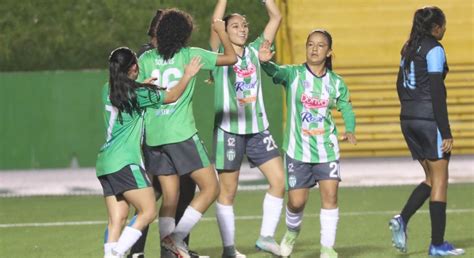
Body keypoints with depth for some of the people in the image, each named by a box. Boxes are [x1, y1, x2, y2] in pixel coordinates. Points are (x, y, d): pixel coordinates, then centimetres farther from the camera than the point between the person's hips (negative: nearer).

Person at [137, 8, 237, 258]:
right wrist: (221, 31, 19)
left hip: (153, 135, 5)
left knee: (170, 197, 9)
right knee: (210, 188, 1)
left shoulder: (146, 58, 7)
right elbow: (231, 57, 6)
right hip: (181, 134, -5)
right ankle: (177, 236, -13)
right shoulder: (190, 55, -1)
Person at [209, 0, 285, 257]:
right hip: (229, 129, -4)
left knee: (279, 180, -5)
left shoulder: (254, 51, 10)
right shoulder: (219, 54, -2)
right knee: (227, 190, 2)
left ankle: (266, 236, 6)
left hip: (258, 128, 4)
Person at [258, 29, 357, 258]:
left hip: (327, 149, 1)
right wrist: (265, 62, -51)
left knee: (330, 195, -11)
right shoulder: (293, 74, -6)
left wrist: (350, 130, -9)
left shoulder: (336, 82, 2)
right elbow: (275, 71, -27)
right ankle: (292, 232, 34)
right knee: (297, 201, 1)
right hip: (297, 148, -1)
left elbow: (347, 110, 12)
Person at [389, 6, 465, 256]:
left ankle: (402, 219, -4)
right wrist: (446, 133, -16)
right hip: (430, 120, -8)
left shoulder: (409, 48, 13)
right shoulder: (434, 50, -12)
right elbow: (437, 91, -17)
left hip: (408, 119, 8)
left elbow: (401, 86, 19)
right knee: (440, 180, 0)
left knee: (432, 178, 16)